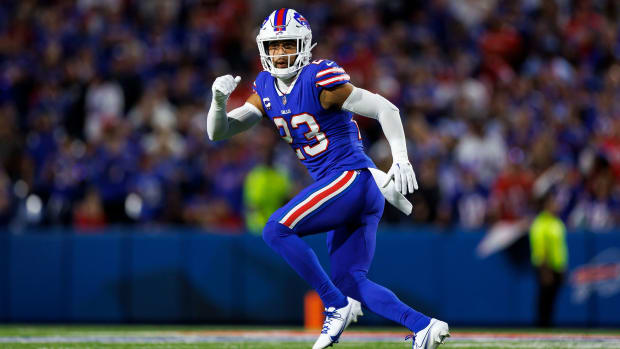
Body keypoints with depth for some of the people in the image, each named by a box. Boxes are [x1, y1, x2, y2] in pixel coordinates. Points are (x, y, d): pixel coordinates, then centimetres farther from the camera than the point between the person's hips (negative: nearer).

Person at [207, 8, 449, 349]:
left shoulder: (318, 80, -12)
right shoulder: (266, 88, 11)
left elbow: (386, 109, -14)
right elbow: (218, 132, 12)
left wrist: (400, 160, -23)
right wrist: (219, 100, -9)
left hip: (350, 178, -9)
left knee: (276, 230, -15)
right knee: (349, 281, 5)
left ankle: (337, 306, -11)